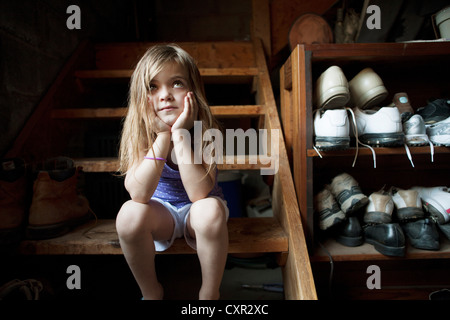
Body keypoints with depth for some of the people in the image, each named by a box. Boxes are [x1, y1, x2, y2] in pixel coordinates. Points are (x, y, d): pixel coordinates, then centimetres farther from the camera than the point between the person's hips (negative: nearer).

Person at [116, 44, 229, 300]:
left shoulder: (207, 130, -21)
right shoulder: (140, 132, -17)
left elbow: (199, 193, -32)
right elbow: (138, 194, -30)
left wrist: (180, 134, -36)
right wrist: (162, 136, -34)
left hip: (196, 210, -1)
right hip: (161, 211, 2)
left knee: (210, 210, -34)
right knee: (130, 214, -29)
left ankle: (210, 293, -7)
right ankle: (151, 291, 0)